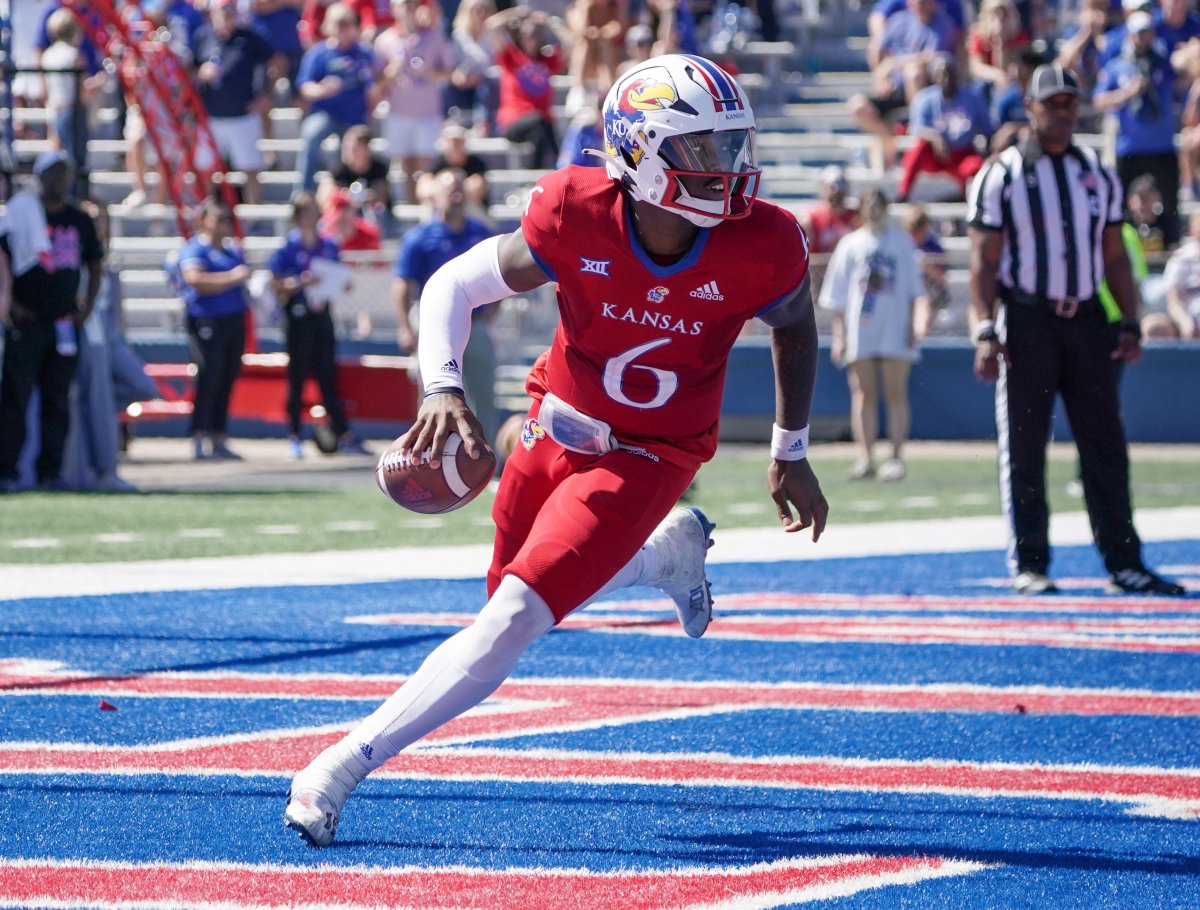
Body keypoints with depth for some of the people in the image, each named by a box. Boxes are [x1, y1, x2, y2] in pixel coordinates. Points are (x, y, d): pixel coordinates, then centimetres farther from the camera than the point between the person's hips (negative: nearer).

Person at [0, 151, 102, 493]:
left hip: (65, 323, 4)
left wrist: (87, 306, 7)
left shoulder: (79, 220, 11)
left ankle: (50, 471, 11)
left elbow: (94, 265, 20)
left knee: (58, 400, 6)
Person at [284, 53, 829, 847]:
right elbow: (455, 287, -8)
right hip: (556, 431, 3)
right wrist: (443, 388, -26)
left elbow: (796, 329, 3)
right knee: (513, 595, 22)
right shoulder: (577, 221, -22)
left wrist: (792, 455, 10)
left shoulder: (759, 249, -21)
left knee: (512, 622, -18)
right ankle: (669, 549, 46)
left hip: (645, 461, -3)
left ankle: (346, 765, -13)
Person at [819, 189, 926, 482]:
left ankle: (896, 458, -1)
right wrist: (839, 334, 1)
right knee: (864, 394, 0)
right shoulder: (850, 244, 9)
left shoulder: (901, 242, 9)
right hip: (860, 333, 1)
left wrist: (912, 327, 2)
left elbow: (913, 289, 10)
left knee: (895, 393, -2)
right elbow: (837, 295, 8)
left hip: (895, 331, -1)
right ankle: (865, 458, 1)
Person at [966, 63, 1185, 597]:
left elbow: (1114, 255, 15)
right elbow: (983, 260, -5)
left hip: (1087, 320, 4)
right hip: (1027, 322, -4)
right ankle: (1028, 565, 4)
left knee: (1106, 444, 2)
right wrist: (985, 332, -14)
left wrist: (1129, 323, 4)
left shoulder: (1098, 174, 13)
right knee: (1023, 448, -2)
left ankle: (1123, 563, 4)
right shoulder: (1002, 175, 0)